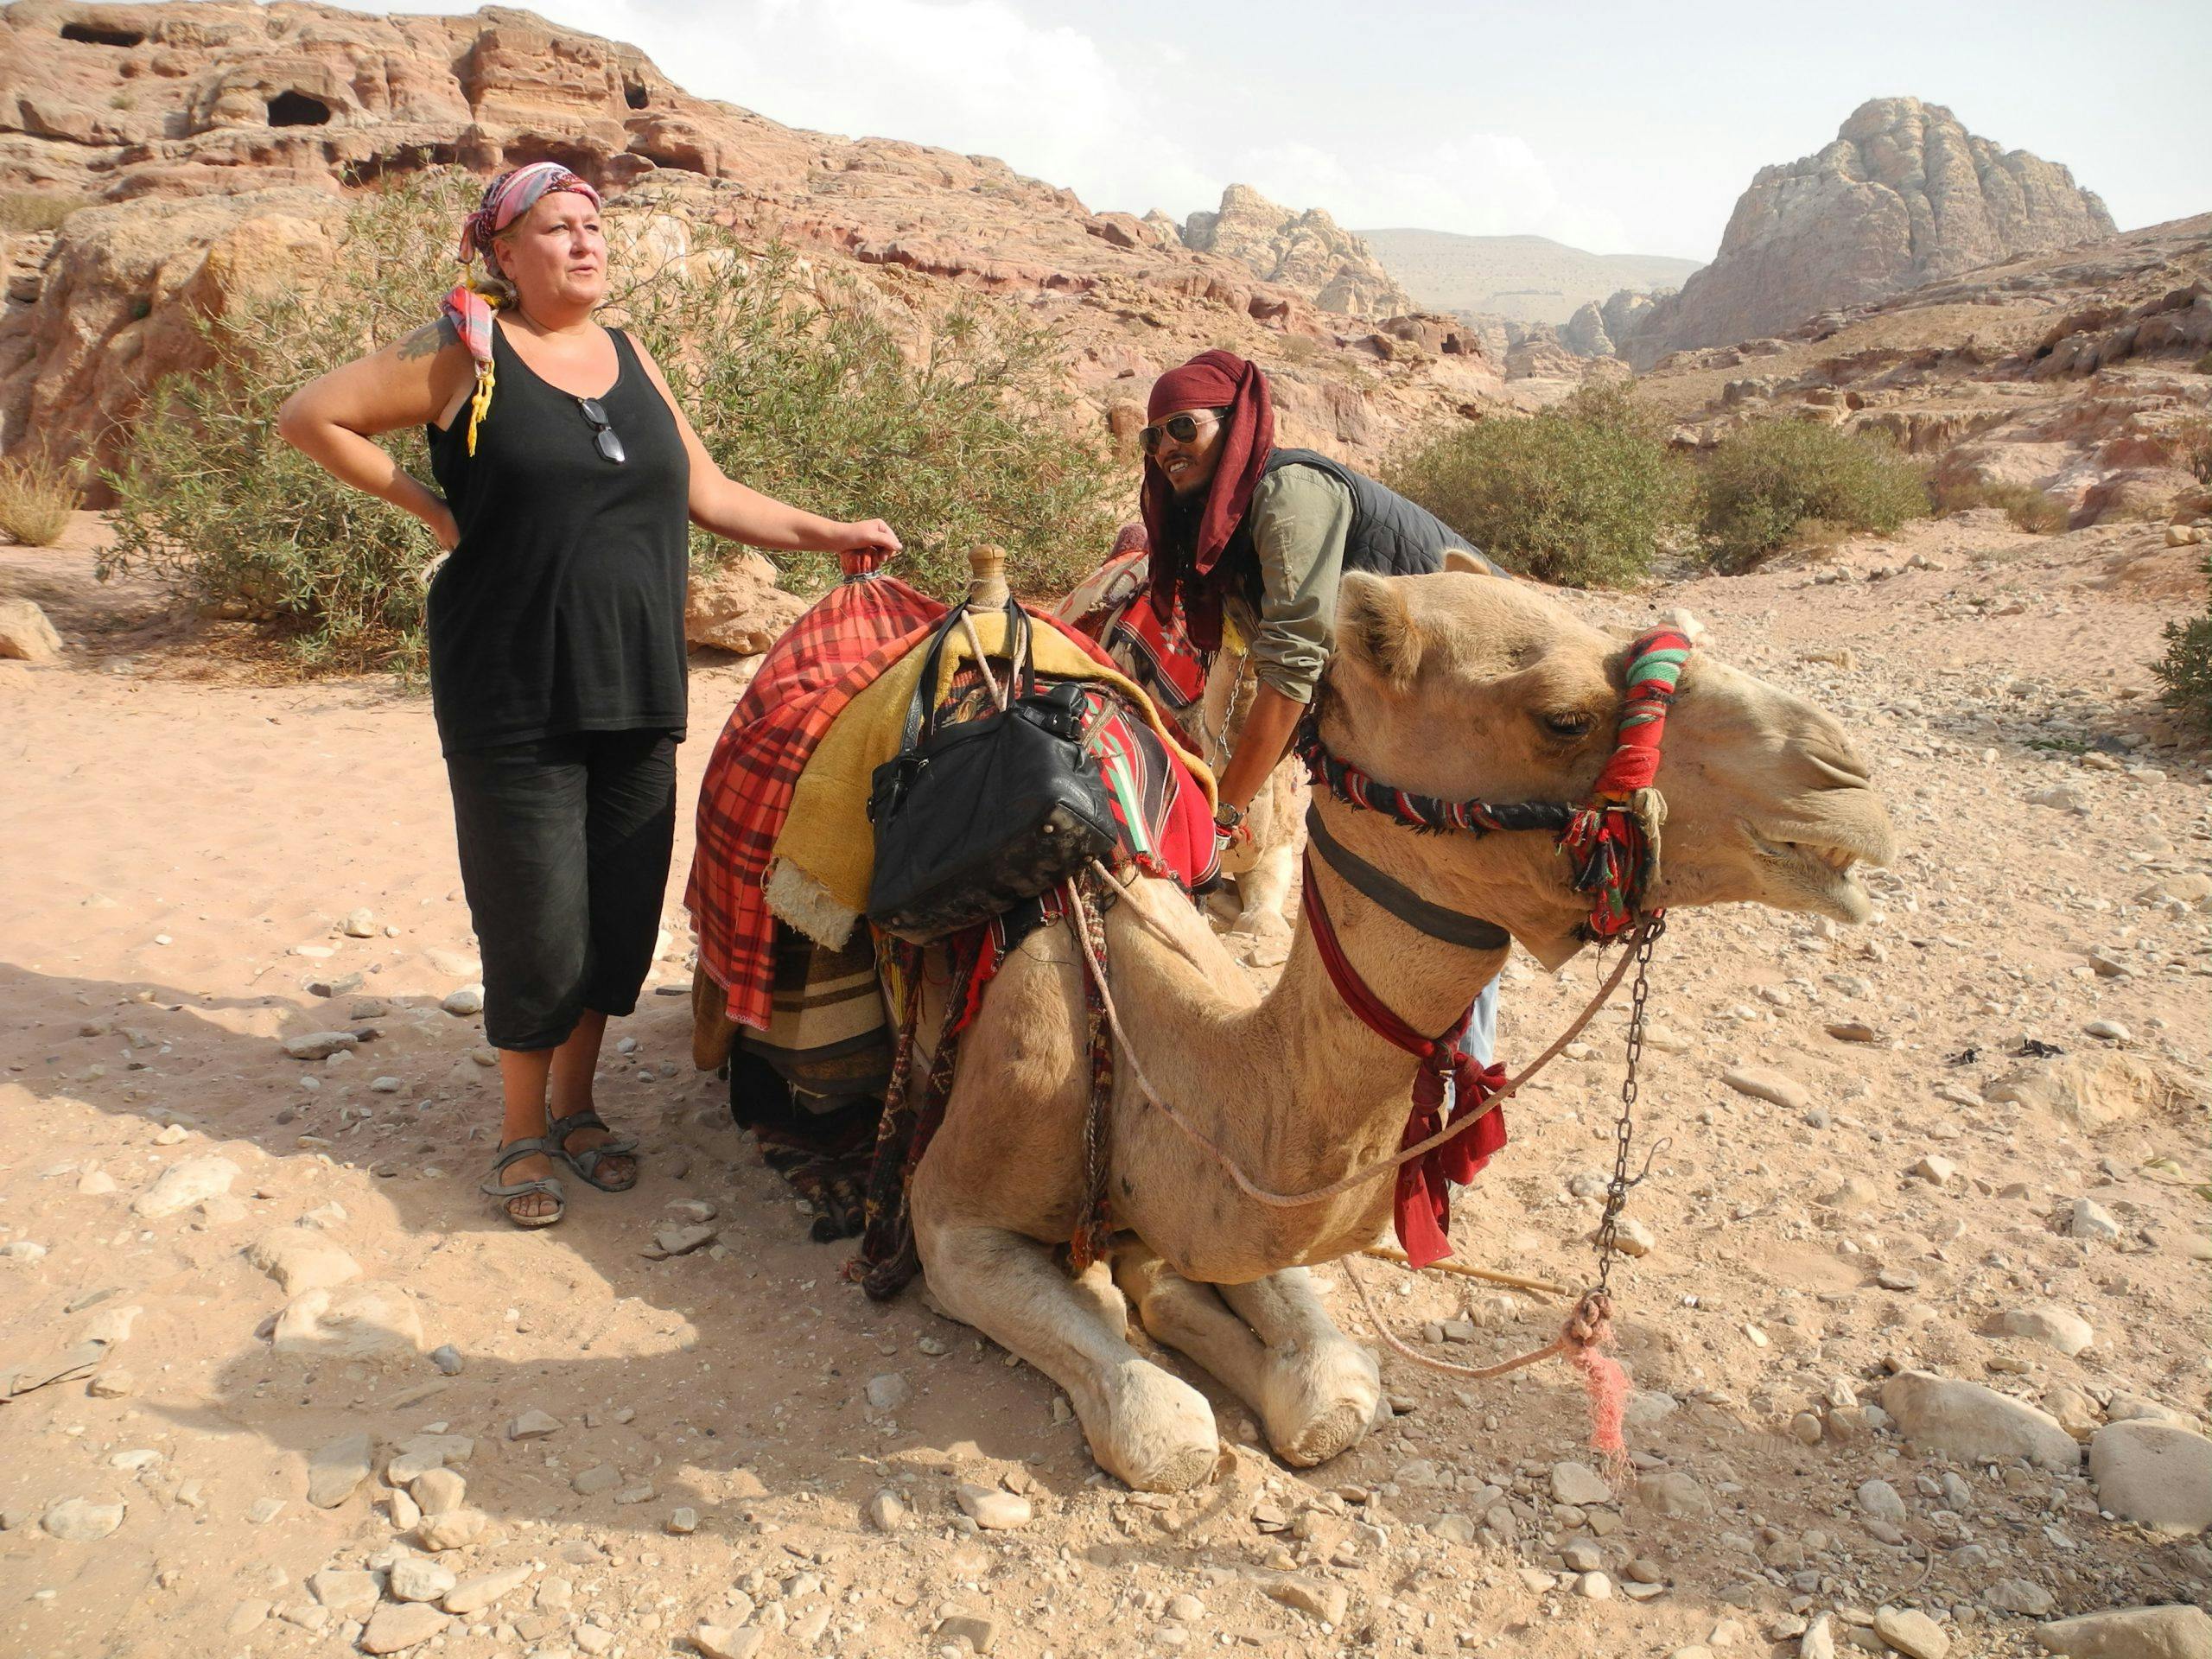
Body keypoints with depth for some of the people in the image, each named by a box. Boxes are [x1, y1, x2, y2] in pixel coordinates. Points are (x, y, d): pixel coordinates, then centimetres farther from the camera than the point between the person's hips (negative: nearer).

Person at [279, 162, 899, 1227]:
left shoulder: (630, 358, 14)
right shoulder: (465, 350, -1)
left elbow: (708, 495, 17)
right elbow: (311, 417, 2)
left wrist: (830, 534, 12)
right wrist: (430, 506, -3)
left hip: (636, 693, 5)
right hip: (513, 692, -5)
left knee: (621, 918, 8)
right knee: (538, 925, -1)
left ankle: (575, 1106, 29)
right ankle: (522, 1132, 21)